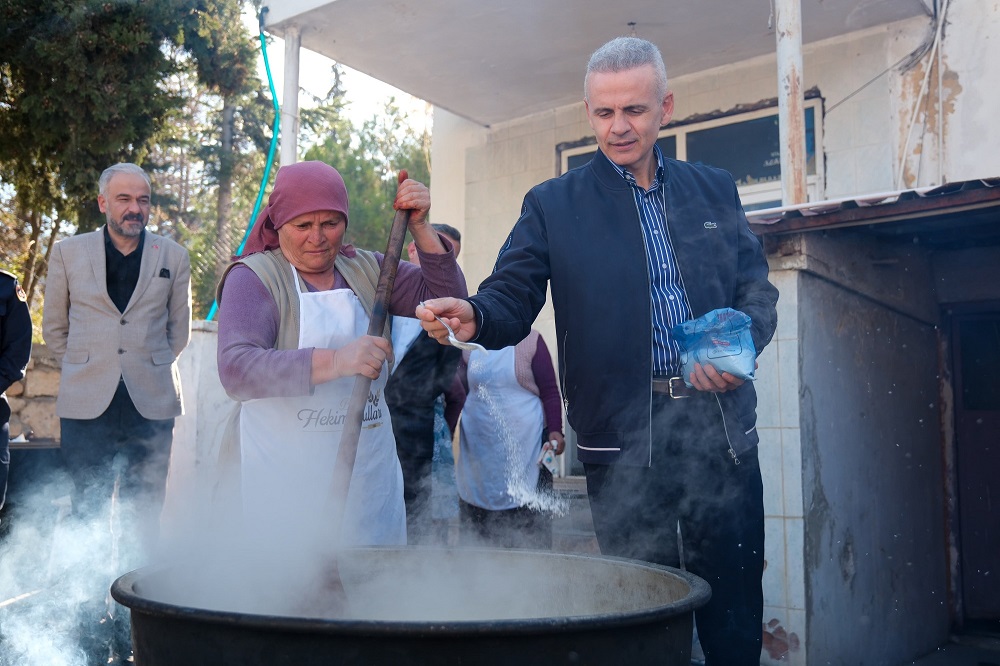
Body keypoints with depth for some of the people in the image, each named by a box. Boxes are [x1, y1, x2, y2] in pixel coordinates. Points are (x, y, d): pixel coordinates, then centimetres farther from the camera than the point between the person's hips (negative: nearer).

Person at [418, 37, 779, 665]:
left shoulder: (715, 189, 12)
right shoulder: (553, 204, 4)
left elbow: (758, 290, 12)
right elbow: (511, 299, -2)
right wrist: (473, 317, -25)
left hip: (721, 424, 3)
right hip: (623, 434, -2)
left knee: (736, 613, 9)